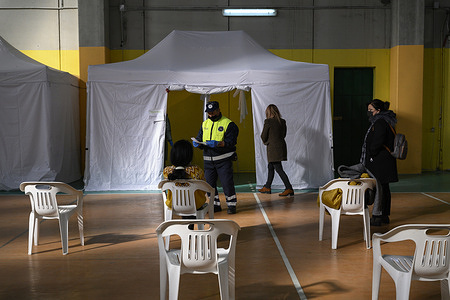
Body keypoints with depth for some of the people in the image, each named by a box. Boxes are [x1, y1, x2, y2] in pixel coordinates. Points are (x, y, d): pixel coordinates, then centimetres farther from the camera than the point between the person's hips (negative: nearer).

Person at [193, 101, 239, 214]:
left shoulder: (228, 124, -3)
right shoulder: (205, 124, 15)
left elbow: (231, 142, -12)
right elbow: (199, 138, 14)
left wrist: (218, 143, -27)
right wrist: (197, 143, -10)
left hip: (224, 159, -5)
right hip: (208, 159, 5)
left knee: (227, 182, -6)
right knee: (209, 183, 7)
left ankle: (231, 205, 7)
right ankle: (215, 205, 20)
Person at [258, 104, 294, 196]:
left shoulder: (268, 122, -12)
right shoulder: (283, 121, 7)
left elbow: (263, 136, -6)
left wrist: (265, 142, 17)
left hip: (273, 147, -8)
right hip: (281, 146, 8)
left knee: (278, 169, -6)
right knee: (271, 167, 19)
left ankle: (289, 188, -10)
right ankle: (267, 187, 28)